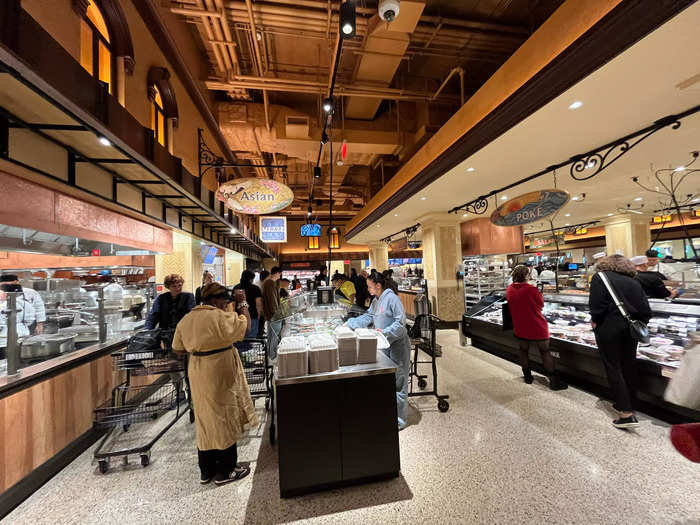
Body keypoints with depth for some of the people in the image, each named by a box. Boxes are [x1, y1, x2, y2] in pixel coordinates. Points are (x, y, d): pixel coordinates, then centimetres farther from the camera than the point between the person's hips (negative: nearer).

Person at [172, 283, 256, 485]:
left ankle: (206, 471, 35)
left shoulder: (186, 319, 3)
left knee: (205, 419, 20)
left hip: (197, 375, 8)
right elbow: (245, 325, -14)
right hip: (219, 374, -7)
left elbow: (177, 348, 10)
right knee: (224, 419, 9)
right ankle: (225, 472, 24)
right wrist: (243, 304, -3)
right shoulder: (220, 317, -21)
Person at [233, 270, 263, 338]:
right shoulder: (255, 289, -6)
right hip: (252, 317, -4)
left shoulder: (235, 288, 7)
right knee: (251, 338, 3)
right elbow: (258, 304, -8)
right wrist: (258, 315, 4)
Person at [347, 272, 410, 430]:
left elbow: (400, 322, -20)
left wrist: (385, 332, -27)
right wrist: (349, 324, 8)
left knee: (398, 382, 2)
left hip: (397, 345, -9)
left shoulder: (392, 298, -18)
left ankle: (399, 419, 16)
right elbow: (368, 317, 14)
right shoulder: (376, 301, 9)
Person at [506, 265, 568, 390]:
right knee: (545, 352, 10)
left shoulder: (509, 290, -7)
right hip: (537, 327, -4)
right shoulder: (531, 289, -22)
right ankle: (554, 381, 19)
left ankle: (527, 377, 30)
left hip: (520, 327, 4)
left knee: (523, 351, 18)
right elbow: (541, 304, -7)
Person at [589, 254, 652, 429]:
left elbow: (596, 304, -15)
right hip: (631, 327, 6)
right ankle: (629, 404, 30)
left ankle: (627, 414, 1)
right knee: (629, 366, 16)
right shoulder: (634, 281, 13)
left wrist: (595, 321, 0)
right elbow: (646, 311, 8)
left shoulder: (600, 277, -4)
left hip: (608, 328, -6)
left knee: (613, 368, 1)